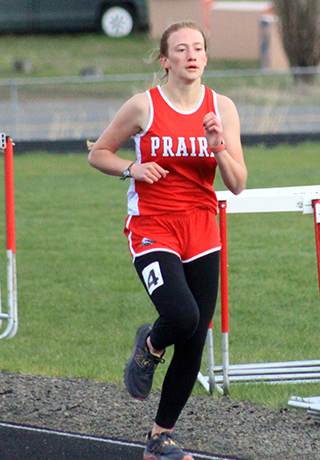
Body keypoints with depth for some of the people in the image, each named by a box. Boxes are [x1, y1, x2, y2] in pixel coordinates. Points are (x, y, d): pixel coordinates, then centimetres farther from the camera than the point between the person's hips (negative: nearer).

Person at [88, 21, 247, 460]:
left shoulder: (221, 108, 3)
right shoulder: (144, 106, -5)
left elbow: (237, 184, 1)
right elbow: (98, 153, 8)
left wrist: (219, 147, -17)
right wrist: (133, 168, -11)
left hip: (202, 232, 4)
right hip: (152, 229, -4)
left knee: (194, 344, 2)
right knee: (183, 317, -27)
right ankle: (149, 346, 10)